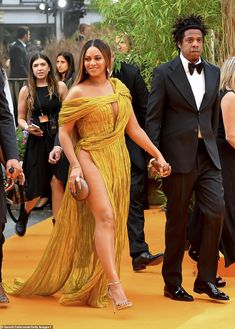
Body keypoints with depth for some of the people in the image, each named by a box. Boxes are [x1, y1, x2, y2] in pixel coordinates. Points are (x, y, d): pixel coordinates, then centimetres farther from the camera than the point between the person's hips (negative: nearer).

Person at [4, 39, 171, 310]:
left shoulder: (120, 89, 10)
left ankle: (95, 287, 18)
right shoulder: (78, 93, -3)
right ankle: (114, 284, -22)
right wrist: (75, 165, -13)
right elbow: (64, 131, -3)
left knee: (112, 223, 6)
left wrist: (158, 155, 9)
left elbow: (134, 129, 13)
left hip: (118, 162, 5)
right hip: (91, 159, -5)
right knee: (105, 217, -19)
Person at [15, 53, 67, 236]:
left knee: (56, 183, -2)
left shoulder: (60, 87, 1)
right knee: (36, 185, 2)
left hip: (57, 138, 0)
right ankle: (23, 218, 28)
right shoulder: (26, 90, 4)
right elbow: (21, 118, 11)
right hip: (37, 140, 0)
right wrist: (27, 127, -11)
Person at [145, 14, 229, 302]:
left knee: (216, 211, -5)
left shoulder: (213, 73, 11)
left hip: (207, 155, 4)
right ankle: (172, 283, 16)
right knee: (177, 221, 3)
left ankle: (206, 279, 7)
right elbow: (153, 118, -5)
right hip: (178, 156, -4)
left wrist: (211, 142, 16)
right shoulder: (164, 73, -3)